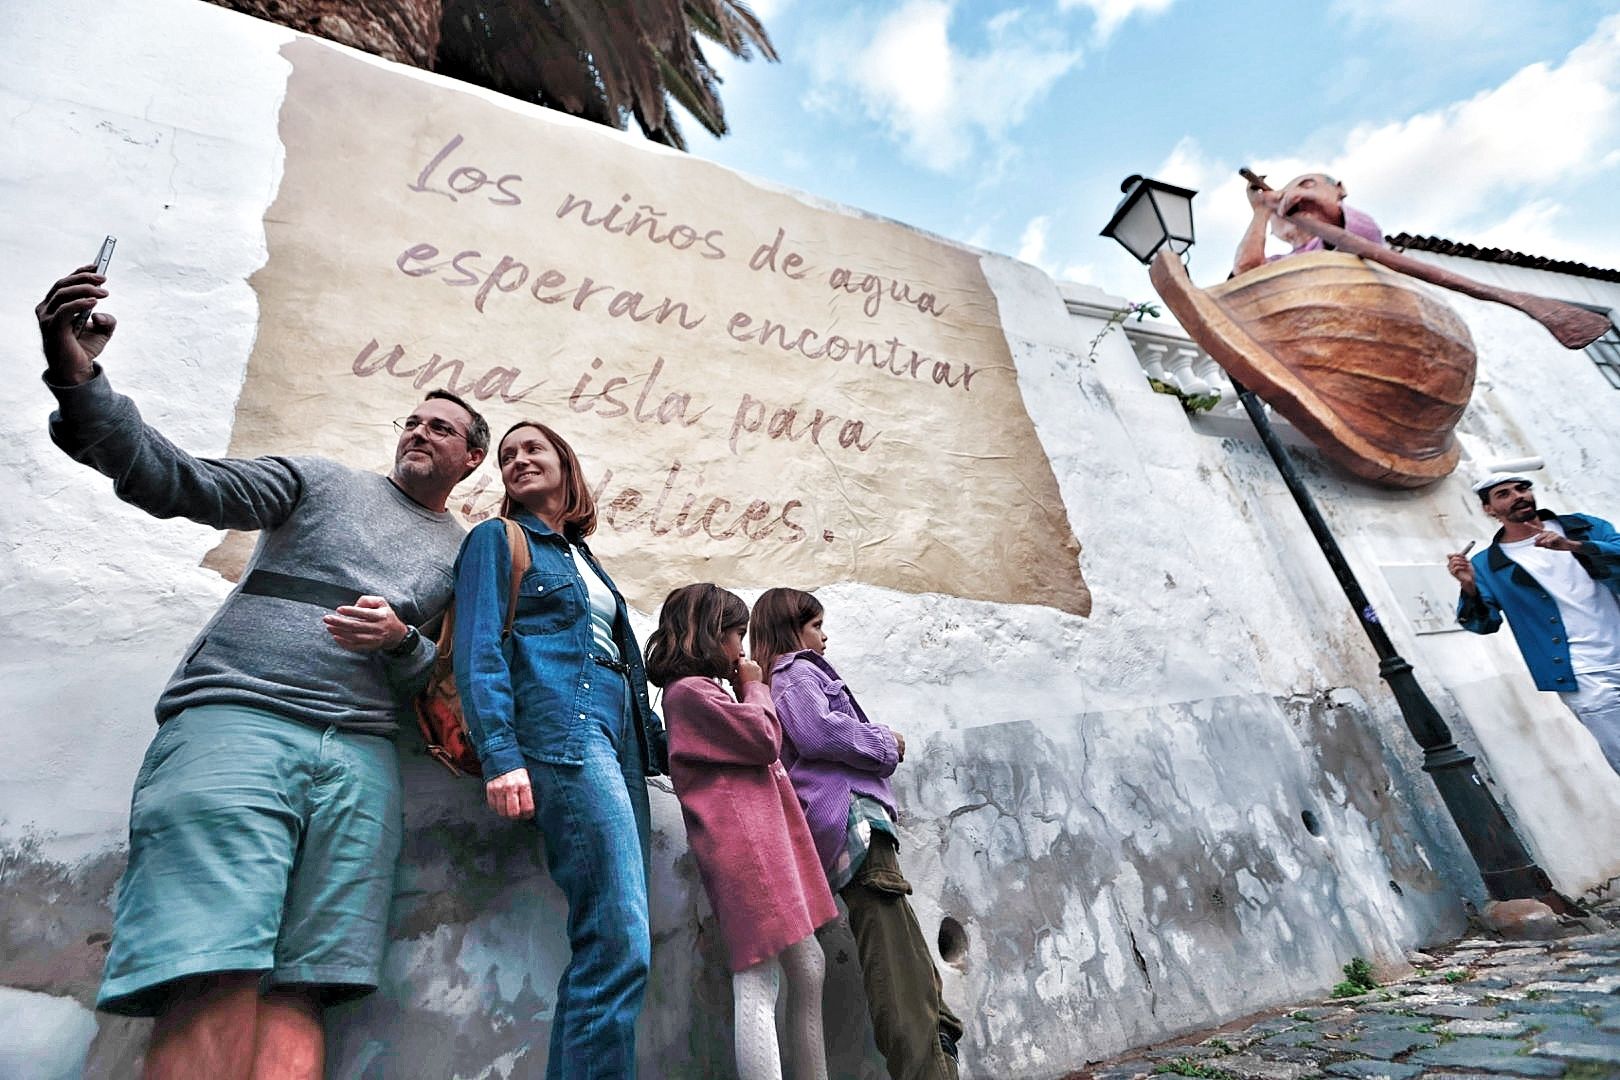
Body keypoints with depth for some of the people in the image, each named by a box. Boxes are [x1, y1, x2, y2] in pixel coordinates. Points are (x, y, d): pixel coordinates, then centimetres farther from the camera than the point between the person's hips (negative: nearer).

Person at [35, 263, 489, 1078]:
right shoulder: (321, 481, 17)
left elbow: (445, 686, 14)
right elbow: (177, 483, 3)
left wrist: (399, 641, -8)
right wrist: (79, 378, -13)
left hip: (361, 757, 2)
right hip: (234, 720, -1)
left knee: (296, 999, -7)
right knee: (216, 993, -16)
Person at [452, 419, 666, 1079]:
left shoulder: (583, 559, 29)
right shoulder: (497, 538, 9)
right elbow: (479, 651, -4)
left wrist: (650, 742, 17)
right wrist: (500, 754, -17)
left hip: (618, 739, 8)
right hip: (560, 732, -7)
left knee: (606, 950, 3)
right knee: (620, 949, -17)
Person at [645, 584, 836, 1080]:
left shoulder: (701, 692, 23)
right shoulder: (690, 690, -9)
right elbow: (764, 739, -13)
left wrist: (748, 694, 17)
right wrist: (755, 688, 3)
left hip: (763, 842, 10)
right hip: (743, 845, -10)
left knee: (808, 966, 14)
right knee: (757, 983, -10)